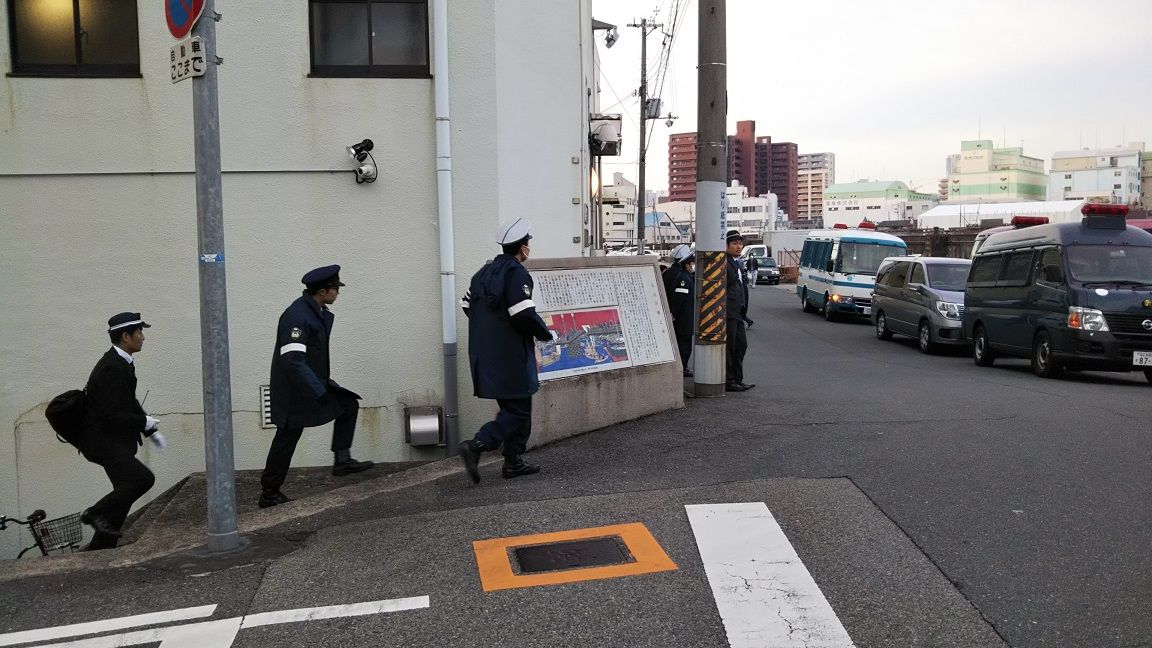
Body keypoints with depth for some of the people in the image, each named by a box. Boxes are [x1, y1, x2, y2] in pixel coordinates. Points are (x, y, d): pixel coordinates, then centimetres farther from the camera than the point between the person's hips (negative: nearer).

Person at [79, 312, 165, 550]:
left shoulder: (122, 363, 10)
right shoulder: (111, 368, -21)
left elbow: (130, 403, 21)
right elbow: (111, 414, -26)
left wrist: (151, 431, 13)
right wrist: (145, 422, -15)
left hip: (115, 440, 11)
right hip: (102, 440, -11)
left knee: (125, 491, 13)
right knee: (143, 478, -22)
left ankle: (99, 549, 23)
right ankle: (97, 513, -3)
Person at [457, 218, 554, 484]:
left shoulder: (485, 271, 12)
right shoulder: (517, 273, -14)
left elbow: (468, 305, 16)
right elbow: (524, 314, -21)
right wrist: (546, 334, -5)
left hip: (485, 354, 9)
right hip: (510, 356, -9)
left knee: (512, 408, 18)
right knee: (518, 411, -3)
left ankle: (514, 462, 21)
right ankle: (476, 446, -16)